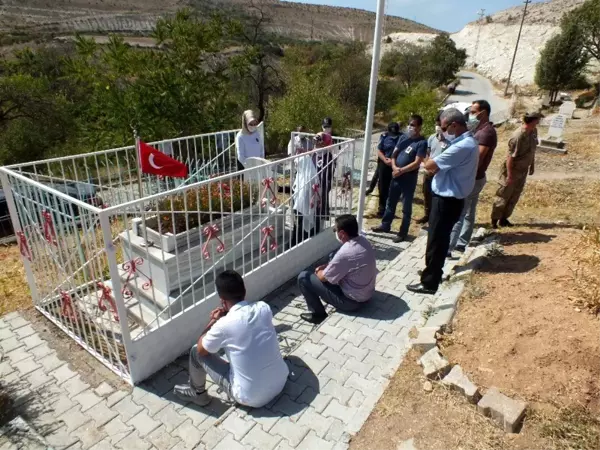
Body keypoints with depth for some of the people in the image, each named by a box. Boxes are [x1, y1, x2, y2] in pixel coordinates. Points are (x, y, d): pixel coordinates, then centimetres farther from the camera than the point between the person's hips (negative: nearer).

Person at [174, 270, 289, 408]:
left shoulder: (224, 325, -21)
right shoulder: (263, 308, -8)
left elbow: (201, 350, -1)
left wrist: (214, 322, 8)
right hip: (281, 382, 5)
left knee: (196, 351, 7)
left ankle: (197, 393, 33)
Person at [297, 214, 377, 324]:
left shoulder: (345, 253, -32)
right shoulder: (363, 240, -6)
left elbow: (323, 278, -17)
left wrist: (318, 272, 5)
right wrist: (325, 267, 5)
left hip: (351, 301, -8)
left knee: (303, 277, -6)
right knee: (332, 258, 22)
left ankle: (318, 314, 6)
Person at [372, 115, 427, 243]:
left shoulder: (422, 143, -10)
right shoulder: (403, 138, 8)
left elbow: (417, 163, -17)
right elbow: (394, 154, 8)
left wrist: (401, 170, -19)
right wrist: (394, 167, -9)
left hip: (409, 179, -6)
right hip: (396, 176, 6)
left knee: (406, 207, 4)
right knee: (390, 203, 17)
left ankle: (403, 233, 14)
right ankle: (385, 225, 33)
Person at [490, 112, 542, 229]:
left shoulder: (534, 131, 0)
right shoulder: (518, 136, -26)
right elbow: (510, 157, -24)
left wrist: (532, 165, 17)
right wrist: (509, 175, -23)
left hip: (523, 171, 8)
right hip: (512, 170, -8)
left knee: (514, 197, 14)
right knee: (503, 196, 2)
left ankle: (504, 219, 25)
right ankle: (494, 220, 14)